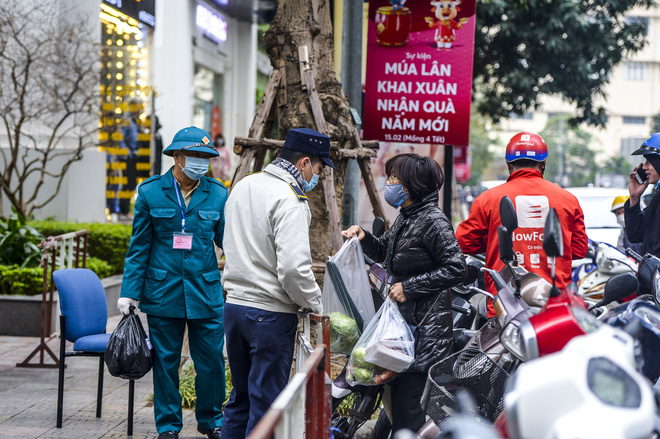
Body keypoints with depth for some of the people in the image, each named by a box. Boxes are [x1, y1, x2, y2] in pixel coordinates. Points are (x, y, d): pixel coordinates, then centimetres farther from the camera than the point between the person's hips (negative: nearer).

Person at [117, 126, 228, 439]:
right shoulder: (151, 192, -1)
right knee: (166, 360, 7)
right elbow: (139, 246, 2)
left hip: (206, 292, 1)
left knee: (211, 359, 4)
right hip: (163, 292, -1)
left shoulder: (217, 194, 2)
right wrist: (129, 292, -2)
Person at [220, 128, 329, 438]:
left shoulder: (242, 186, 11)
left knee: (240, 397, 18)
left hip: (233, 304, 8)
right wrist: (314, 305, -11)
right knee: (266, 403, -1)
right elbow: (293, 267, -25)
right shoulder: (290, 201, -17)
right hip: (270, 313, -8)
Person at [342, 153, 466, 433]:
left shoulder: (433, 221, -15)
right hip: (403, 320, 10)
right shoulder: (405, 218, 14)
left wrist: (409, 287, -18)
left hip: (426, 326, -10)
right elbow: (384, 252, 28)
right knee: (398, 392, 15)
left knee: (410, 400, -10)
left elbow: (455, 270, -19)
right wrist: (364, 237, 7)